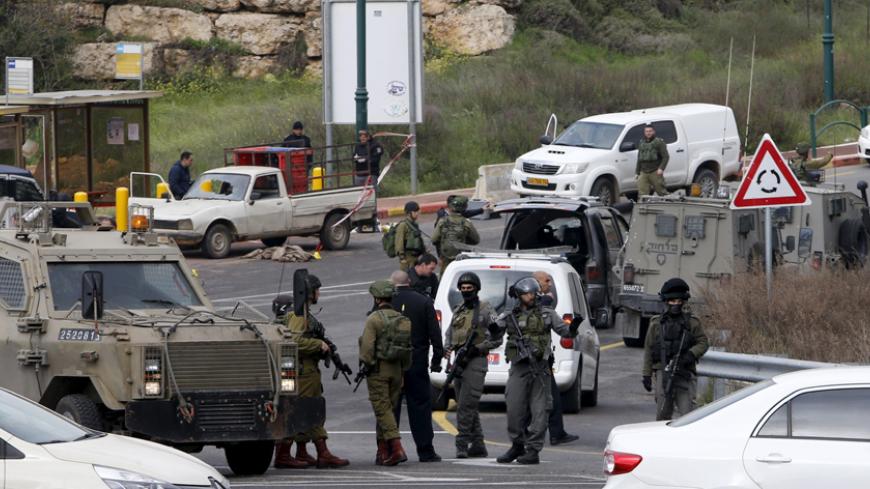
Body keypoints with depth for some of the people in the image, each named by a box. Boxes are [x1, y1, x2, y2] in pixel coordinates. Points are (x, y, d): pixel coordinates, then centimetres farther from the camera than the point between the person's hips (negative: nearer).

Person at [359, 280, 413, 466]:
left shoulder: (374, 319, -11)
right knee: (387, 409, 13)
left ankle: (397, 449, -19)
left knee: (383, 409, -6)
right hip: (396, 370, 6)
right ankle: (383, 453, 16)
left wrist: (365, 365, -4)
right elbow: (409, 347, 11)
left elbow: (367, 346, -16)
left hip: (378, 369, -6)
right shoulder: (403, 320, 10)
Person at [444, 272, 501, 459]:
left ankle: (462, 444, -16)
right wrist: (447, 348, 2)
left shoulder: (485, 310, -2)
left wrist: (477, 348, -15)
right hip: (459, 361, 7)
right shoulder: (458, 311, 17)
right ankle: (478, 446, 13)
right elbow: (449, 334, 23)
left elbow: (497, 338, -4)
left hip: (476, 361, -7)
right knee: (469, 407, 9)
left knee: (466, 405, -15)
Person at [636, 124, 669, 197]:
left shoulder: (659, 142, 1)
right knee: (642, 194, -5)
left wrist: (661, 168, -18)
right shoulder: (641, 143, 20)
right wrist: (637, 172, 21)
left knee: (661, 191, -3)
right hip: (643, 174, 5)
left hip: (655, 173, -5)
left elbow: (666, 157, -5)